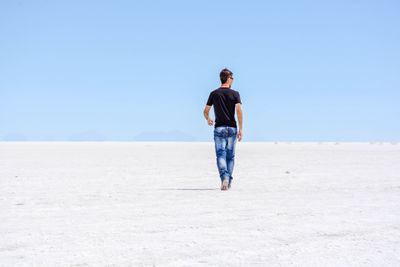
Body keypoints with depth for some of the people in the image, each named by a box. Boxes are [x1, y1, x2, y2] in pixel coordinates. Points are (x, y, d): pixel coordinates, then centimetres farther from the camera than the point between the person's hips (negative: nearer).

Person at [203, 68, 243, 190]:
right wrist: (240, 129, -9)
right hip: (232, 128, 0)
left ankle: (224, 177, -27)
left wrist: (208, 119, 27)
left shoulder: (214, 94, 4)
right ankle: (228, 182, 15)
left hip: (219, 128, 0)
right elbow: (239, 111, -11)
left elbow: (206, 111, 6)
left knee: (221, 155, -5)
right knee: (230, 156, 12)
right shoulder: (235, 94, 0)